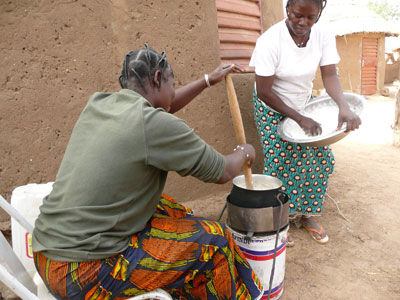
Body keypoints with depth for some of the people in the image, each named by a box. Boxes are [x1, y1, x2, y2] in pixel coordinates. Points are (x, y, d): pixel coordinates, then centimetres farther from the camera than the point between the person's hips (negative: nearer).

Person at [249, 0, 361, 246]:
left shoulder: (324, 36, -13)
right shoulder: (270, 40, -27)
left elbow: (329, 75, -17)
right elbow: (264, 92, -25)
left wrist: (344, 107, -37)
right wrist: (300, 119, -25)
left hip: (304, 104, 5)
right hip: (272, 109, -5)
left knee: (321, 158, 2)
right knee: (280, 163, -7)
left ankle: (307, 214, 22)